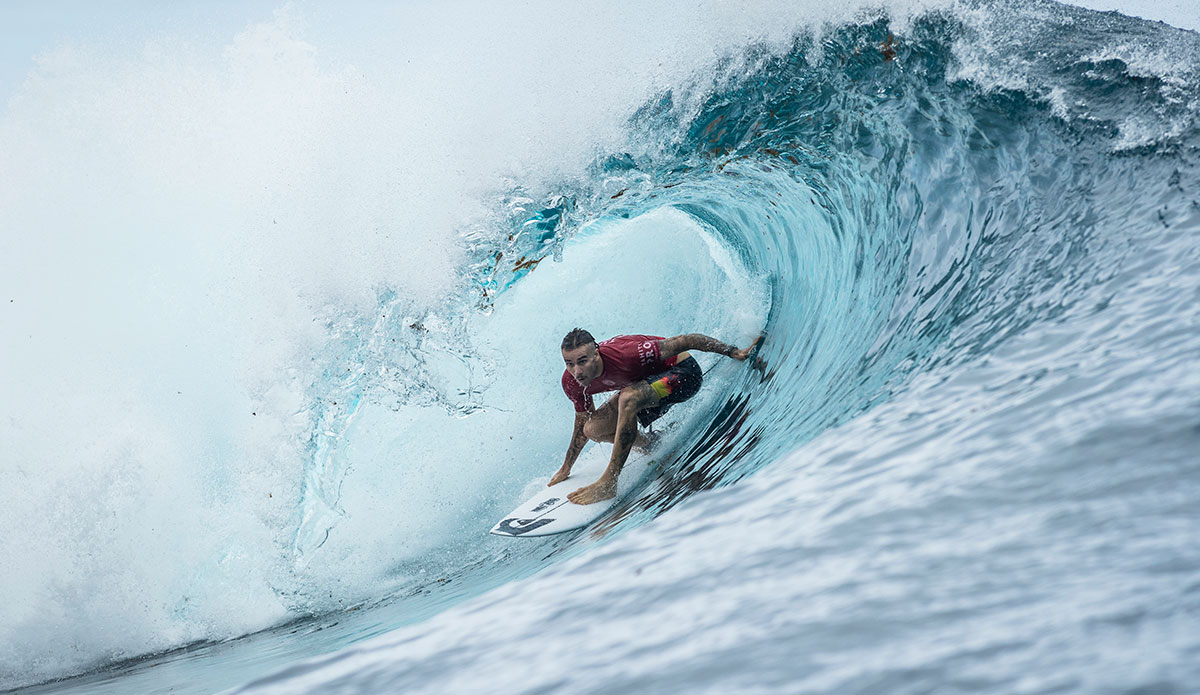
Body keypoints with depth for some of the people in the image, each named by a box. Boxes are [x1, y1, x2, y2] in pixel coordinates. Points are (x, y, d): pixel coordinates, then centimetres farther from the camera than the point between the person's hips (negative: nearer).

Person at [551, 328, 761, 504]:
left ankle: (608, 483, -29)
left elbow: (687, 341, -28)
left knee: (628, 398, -35)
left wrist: (735, 353, -23)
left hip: (684, 372, -7)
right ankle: (653, 446, 16)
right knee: (593, 430, -7)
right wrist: (566, 468, 14)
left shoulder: (622, 354, -37)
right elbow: (583, 422, 6)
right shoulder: (571, 382, -15)